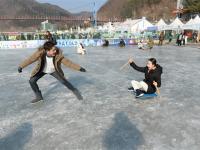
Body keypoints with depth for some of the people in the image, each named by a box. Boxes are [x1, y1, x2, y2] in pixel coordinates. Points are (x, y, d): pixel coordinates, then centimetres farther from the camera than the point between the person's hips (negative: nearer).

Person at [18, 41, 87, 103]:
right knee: (32, 81, -9)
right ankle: (39, 96, 13)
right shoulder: (40, 53, -34)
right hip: (42, 70, 1)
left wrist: (79, 68, -29)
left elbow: (67, 62, -27)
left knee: (64, 81, -9)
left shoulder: (58, 55, -32)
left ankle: (75, 91, 17)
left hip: (54, 71, -1)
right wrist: (21, 66, -40)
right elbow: (30, 59, -30)